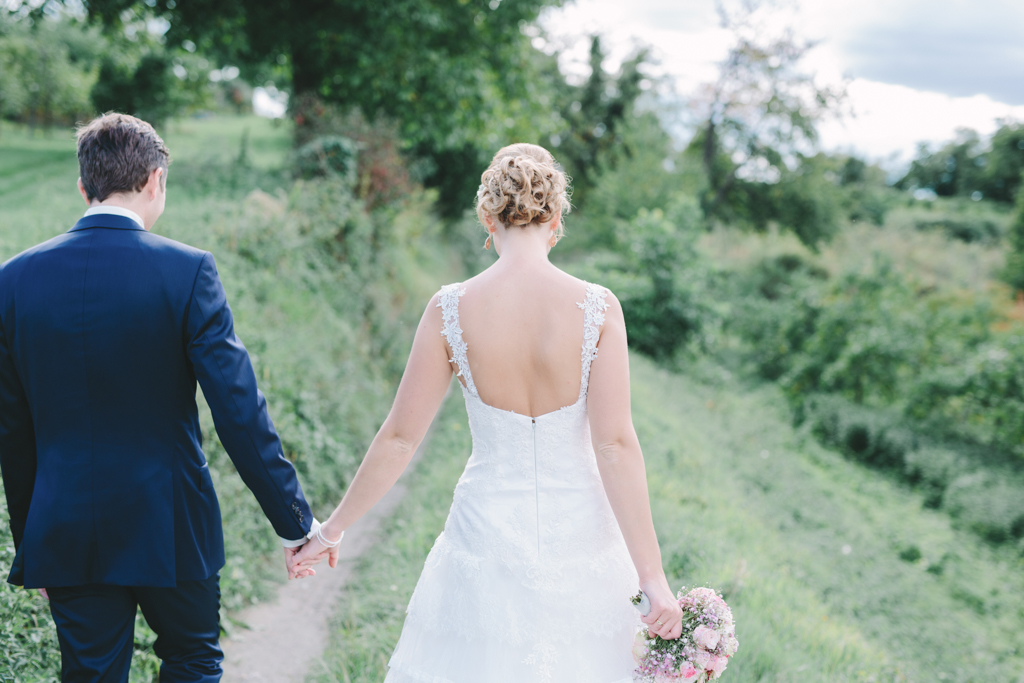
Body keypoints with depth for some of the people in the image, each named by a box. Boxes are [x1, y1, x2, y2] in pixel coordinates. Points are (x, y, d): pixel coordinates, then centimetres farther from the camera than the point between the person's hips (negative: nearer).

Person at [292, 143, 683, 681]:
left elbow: (399, 438, -4)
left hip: (487, 532, 1)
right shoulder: (597, 309, -11)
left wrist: (333, 528, 9)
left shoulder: (451, 309, -8)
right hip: (580, 536, 0)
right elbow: (616, 446, -14)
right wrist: (653, 579, -11)